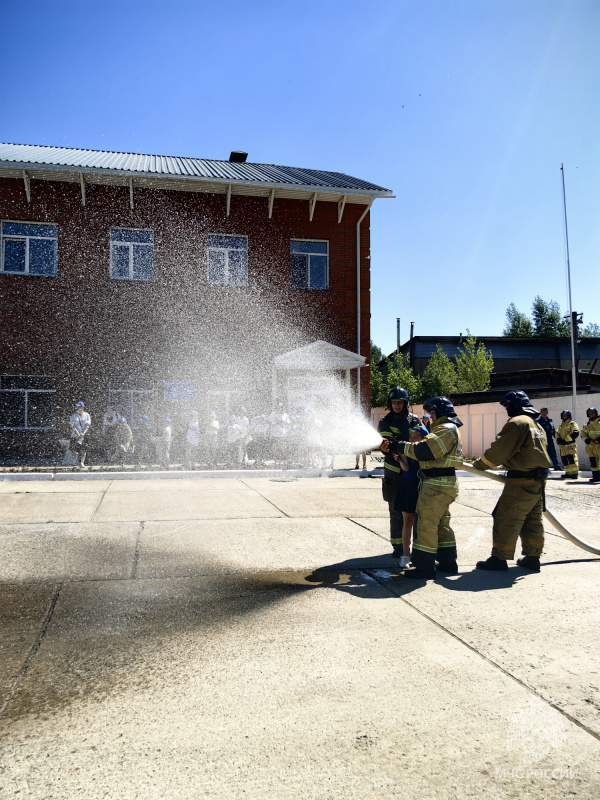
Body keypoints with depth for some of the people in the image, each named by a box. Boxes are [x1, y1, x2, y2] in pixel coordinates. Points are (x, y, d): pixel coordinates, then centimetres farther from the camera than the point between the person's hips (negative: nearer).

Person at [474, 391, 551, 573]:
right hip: (538, 481, 10)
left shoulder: (517, 422, -13)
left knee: (506, 520, -2)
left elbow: (499, 449, -15)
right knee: (532, 520, 15)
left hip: (521, 481, -10)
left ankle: (499, 558, 3)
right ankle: (532, 557, 21)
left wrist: (478, 465, -3)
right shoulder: (537, 425, 19)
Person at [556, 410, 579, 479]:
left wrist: (566, 440, -16)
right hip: (562, 446, 7)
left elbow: (575, 433, -13)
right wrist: (558, 439, -3)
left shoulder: (572, 424, -2)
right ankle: (568, 473, 14)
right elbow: (557, 433, 21)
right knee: (564, 460, 7)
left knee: (572, 459, -11)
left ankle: (574, 473, -10)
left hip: (570, 445, -7)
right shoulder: (560, 425, 21)